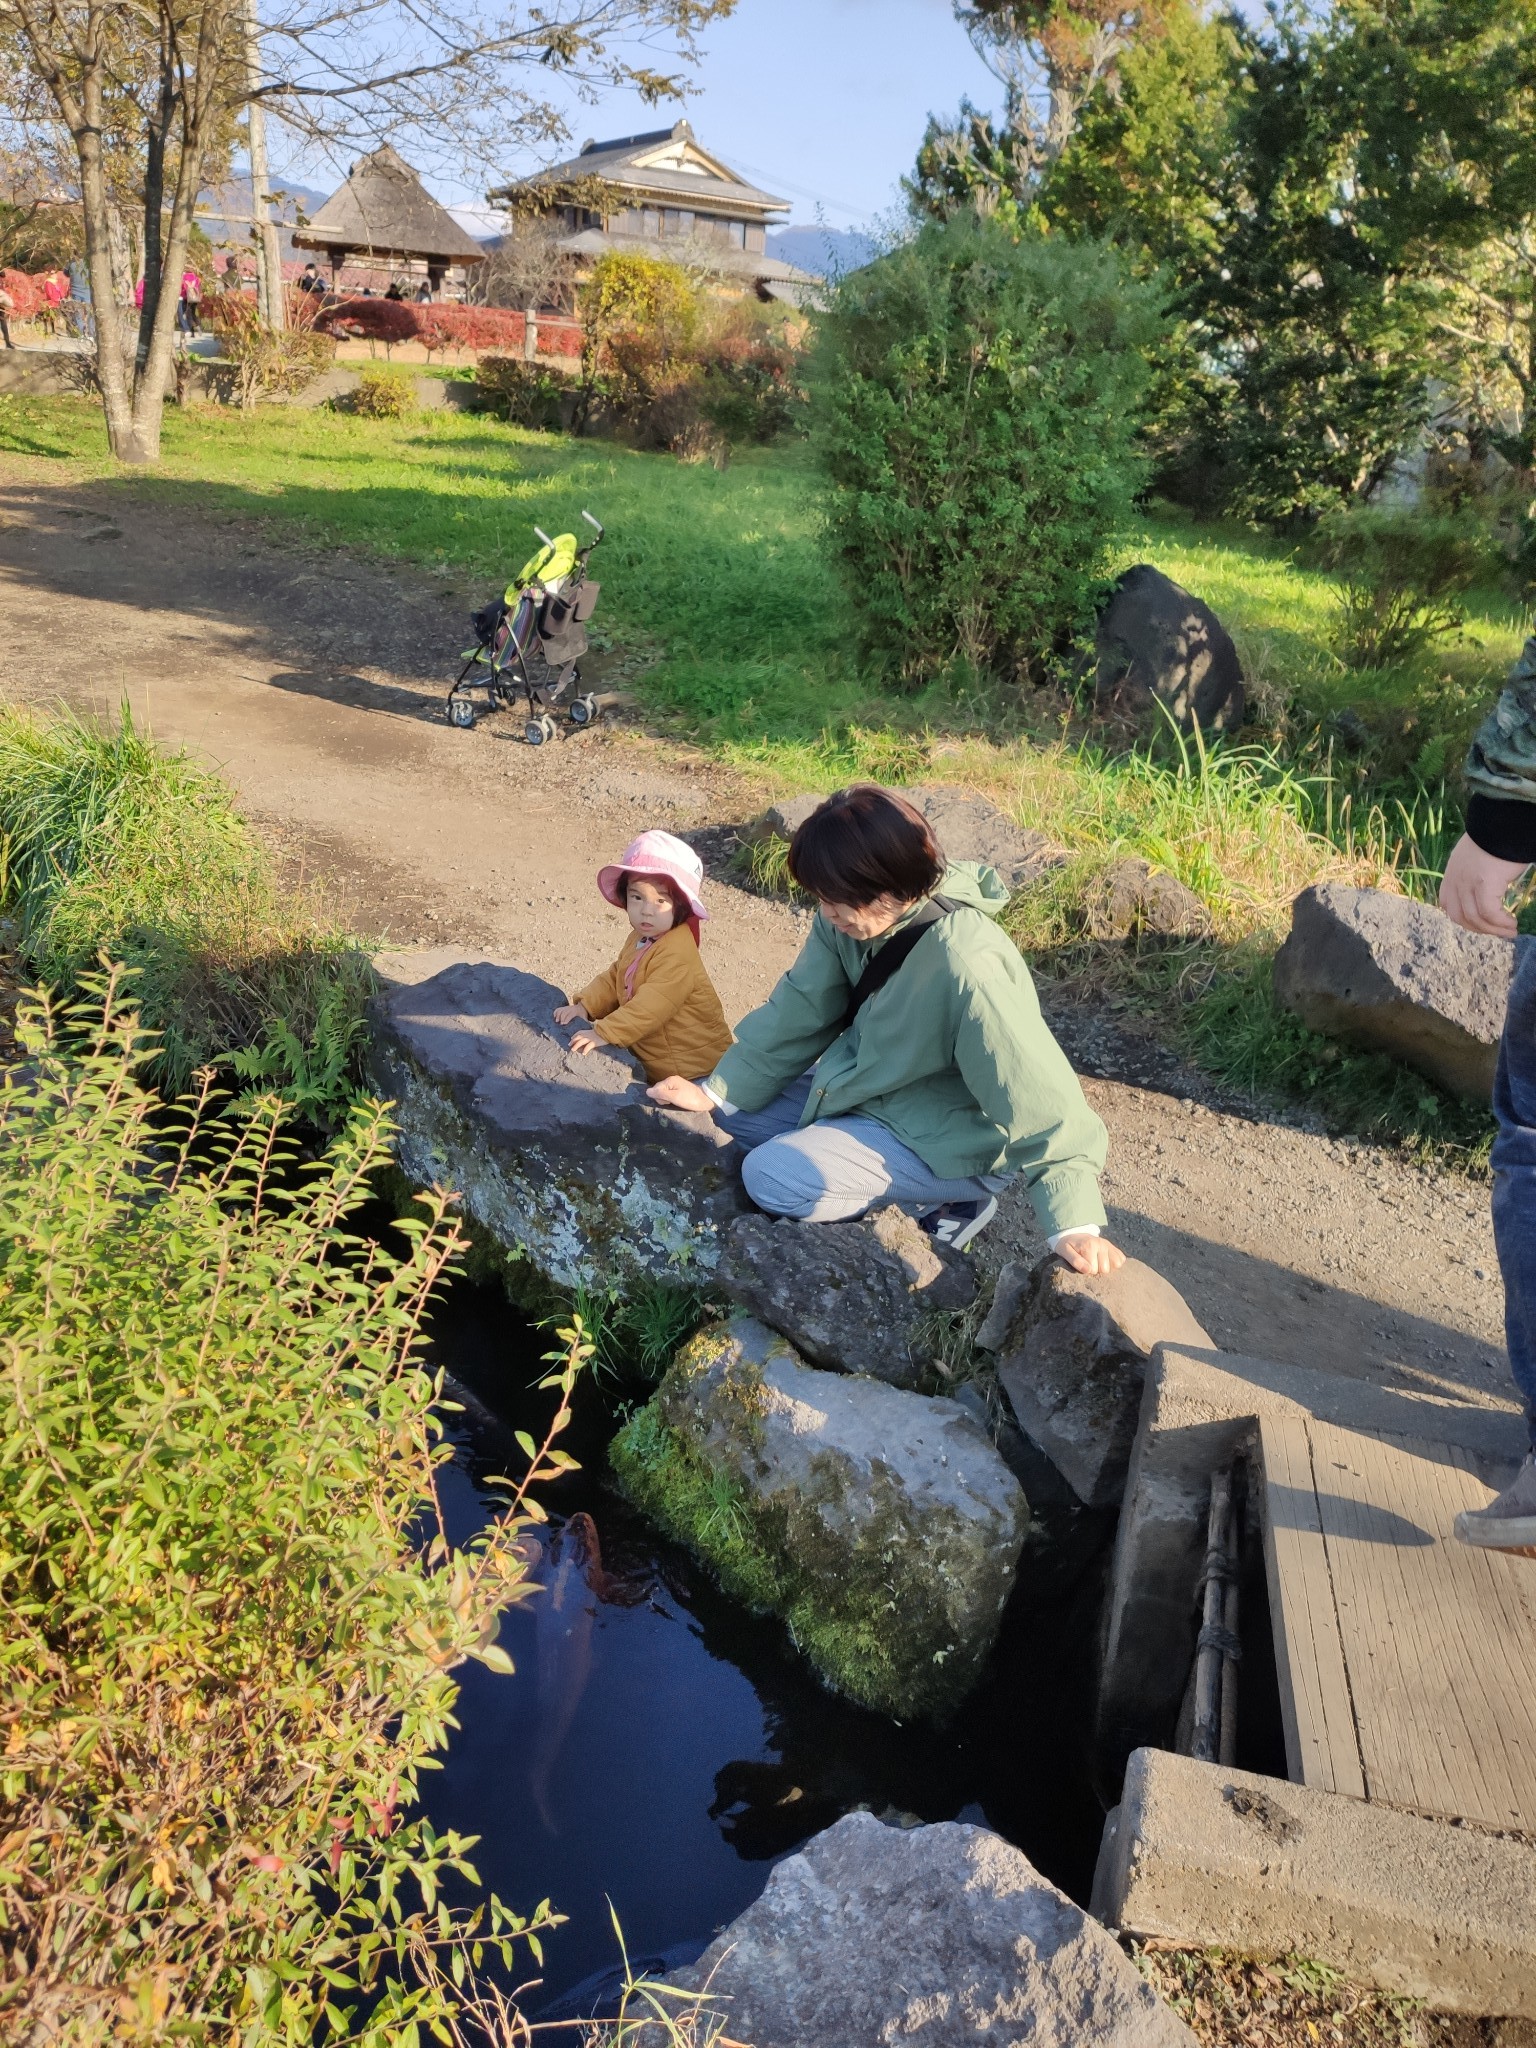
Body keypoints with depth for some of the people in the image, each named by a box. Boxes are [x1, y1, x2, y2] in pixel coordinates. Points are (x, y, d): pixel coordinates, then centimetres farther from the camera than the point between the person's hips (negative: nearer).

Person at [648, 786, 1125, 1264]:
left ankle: (942, 1203, -2)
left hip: (944, 1139, -9)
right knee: (731, 1111, 6)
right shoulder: (848, 919, -13)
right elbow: (800, 1010, 0)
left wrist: (1073, 1224, -34)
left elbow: (1035, 1095, -33)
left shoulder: (966, 967, -35)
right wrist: (716, 1091, -1)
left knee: (772, 1179, -22)